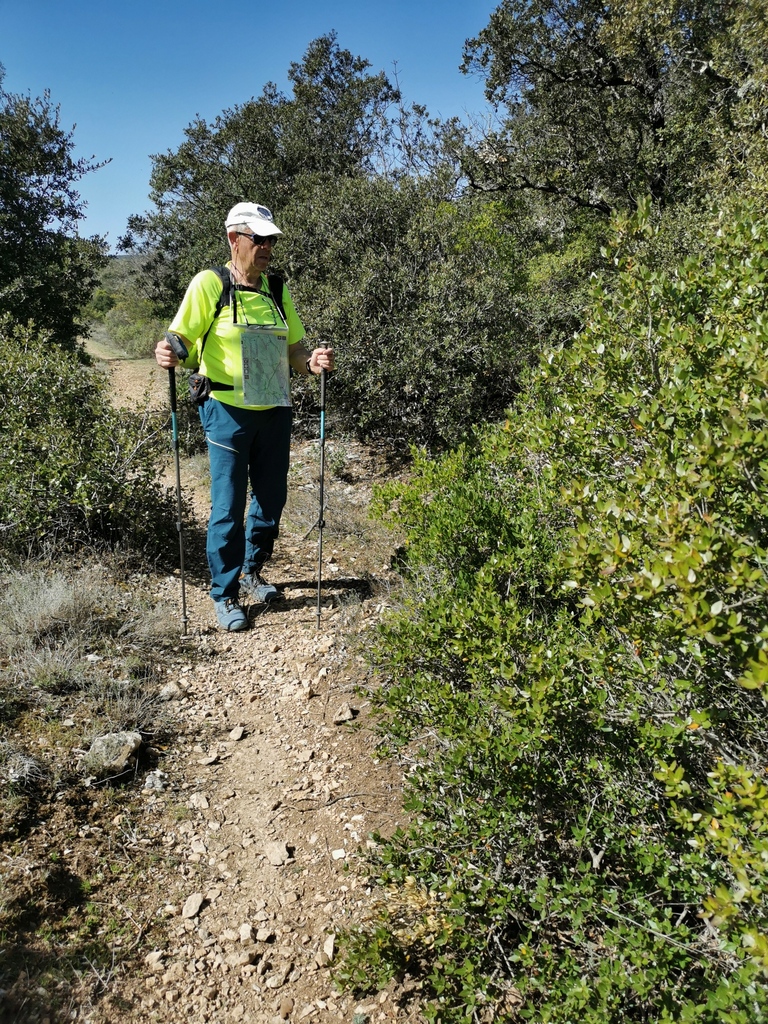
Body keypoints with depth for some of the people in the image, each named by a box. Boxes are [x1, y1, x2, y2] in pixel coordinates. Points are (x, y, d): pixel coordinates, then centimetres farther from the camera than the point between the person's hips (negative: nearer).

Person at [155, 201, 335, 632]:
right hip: (228, 411, -5)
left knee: (271, 499, 12)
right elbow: (185, 342, -8)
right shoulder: (209, 283, -5)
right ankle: (225, 594, 13)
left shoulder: (277, 291, 10)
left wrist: (312, 361, -10)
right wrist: (169, 354, -32)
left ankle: (253, 571, 34)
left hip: (275, 411, 5)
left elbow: (294, 350, 13)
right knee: (229, 507, -2)